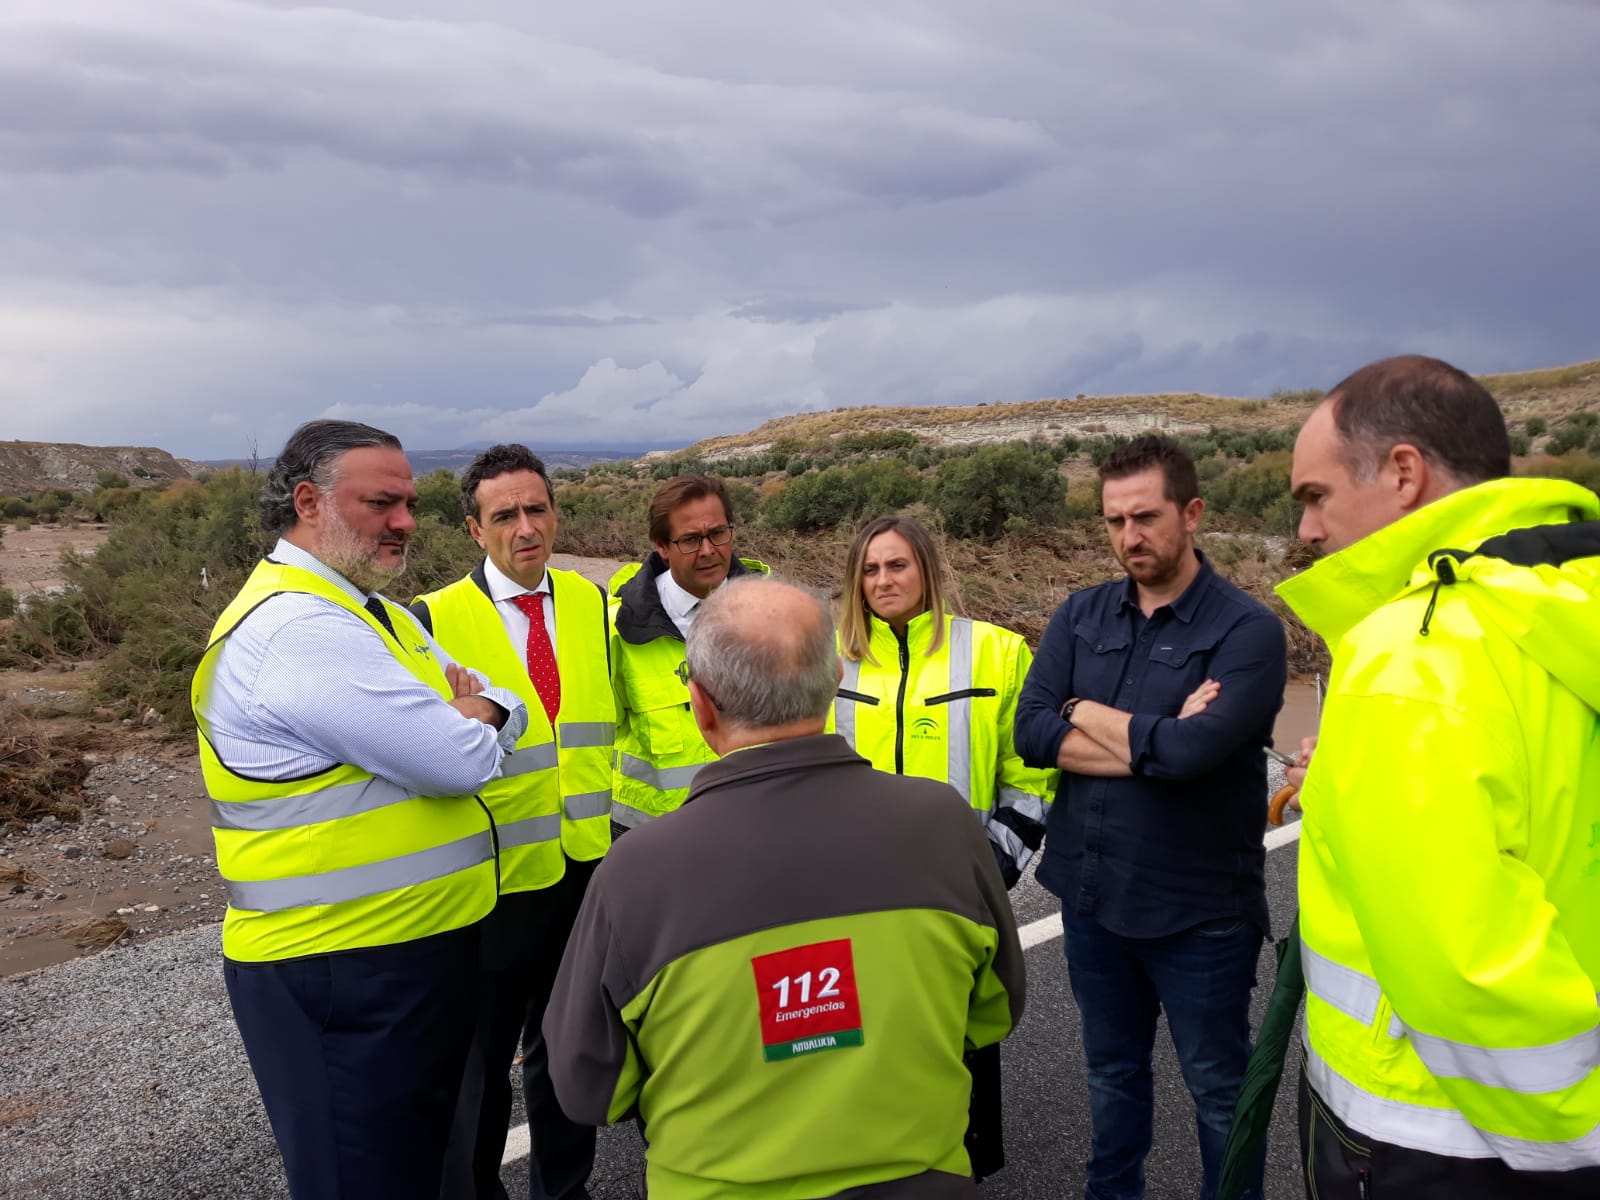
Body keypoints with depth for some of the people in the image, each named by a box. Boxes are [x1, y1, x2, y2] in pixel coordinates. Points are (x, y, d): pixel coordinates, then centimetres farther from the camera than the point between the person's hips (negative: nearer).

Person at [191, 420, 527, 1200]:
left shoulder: (372, 612, 12)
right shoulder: (297, 627, -22)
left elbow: (507, 714, 12)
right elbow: (463, 762, -24)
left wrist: (468, 715, -10)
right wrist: (471, 724, -2)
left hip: (422, 949, 9)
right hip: (344, 972, -9)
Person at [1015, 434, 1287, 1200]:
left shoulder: (1246, 629, -14)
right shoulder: (1081, 615, 1)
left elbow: (1193, 750, -27)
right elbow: (1030, 732, -10)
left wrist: (1085, 713, -12)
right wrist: (1151, 741, -19)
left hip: (1198, 908, -4)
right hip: (1091, 894, 5)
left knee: (1218, 1088, 14)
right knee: (1112, 1071, 22)